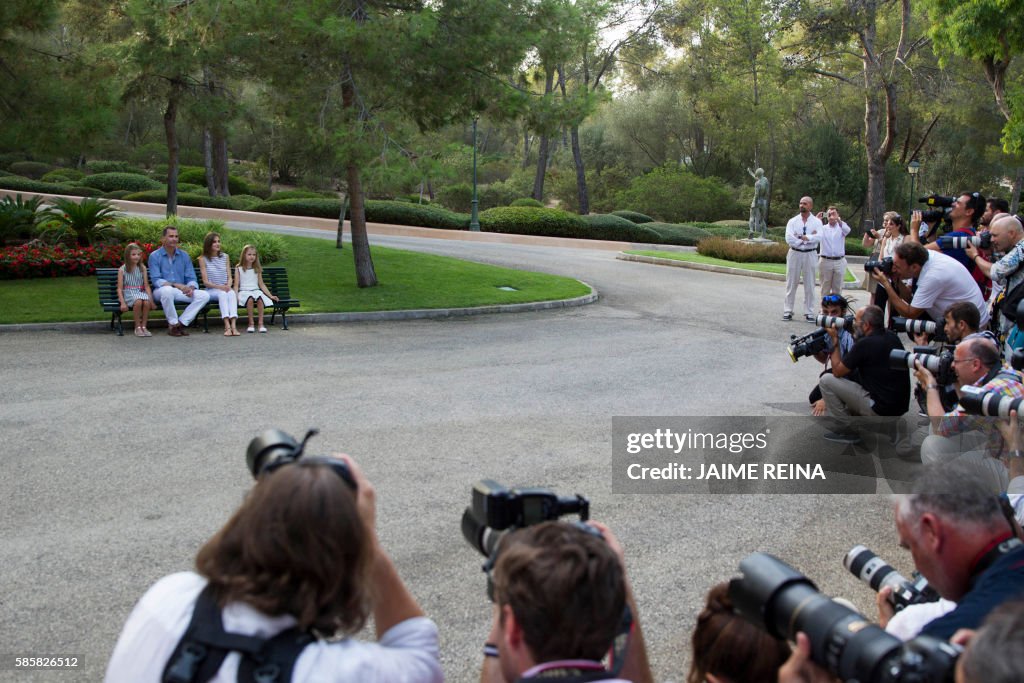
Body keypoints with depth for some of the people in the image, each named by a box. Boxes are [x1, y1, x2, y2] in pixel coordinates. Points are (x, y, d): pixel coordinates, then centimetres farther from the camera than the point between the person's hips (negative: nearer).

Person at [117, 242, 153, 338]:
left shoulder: (142, 268, 9)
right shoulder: (122, 270, 1)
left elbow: (146, 285, 7)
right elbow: (120, 288, -1)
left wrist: (151, 299, -4)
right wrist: (122, 303, -13)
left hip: (140, 292, 2)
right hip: (128, 293, -2)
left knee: (147, 302, -33)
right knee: (138, 301, -36)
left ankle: (143, 326, -16)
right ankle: (137, 327, -20)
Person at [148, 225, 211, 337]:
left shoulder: (184, 256, 10)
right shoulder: (154, 256, -3)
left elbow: (191, 278, 7)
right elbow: (156, 280, -13)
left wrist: (190, 288, -18)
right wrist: (176, 285, -26)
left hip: (181, 291, 4)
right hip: (161, 291, -4)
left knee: (204, 295, -18)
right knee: (167, 290, -40)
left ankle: (181, 323, -16)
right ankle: (173, 324, -21)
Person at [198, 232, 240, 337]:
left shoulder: (225, 257, 14)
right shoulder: (203, 259, 2)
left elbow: (229, 277, 11)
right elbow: (205, 282, -4)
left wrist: (228, 286, -12)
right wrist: (219, 287, -19)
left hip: (225, 289, 3)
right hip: (211, 291, -3)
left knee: (232, 293, -32)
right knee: (222, 294, -36)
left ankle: (233, 325, -49)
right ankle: (227, 326, -49)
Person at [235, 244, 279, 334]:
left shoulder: (257, 269, 17)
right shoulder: (239, 269, 9)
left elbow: (261, 284, 16)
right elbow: (236, 285, 4)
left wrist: (270, 296, 8)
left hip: (256, 290, 2)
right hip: (244, 292, -2)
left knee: (260, 297, -36)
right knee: (250, 298, -39)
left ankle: (261, 323, -33)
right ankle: (251, 323, -30)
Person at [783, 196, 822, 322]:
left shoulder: (816, 221, 1)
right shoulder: (793, 221, 2)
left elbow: (819, 237, -15)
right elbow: (789, 239, -11)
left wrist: (801, 237, -18)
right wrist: (809, 238, -12)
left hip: (810, 255, 0)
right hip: (795, 253, 0)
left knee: (809, 285, 5)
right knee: (791, 284, 5)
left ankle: (809, 313, 11)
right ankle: (787, 311, 11)